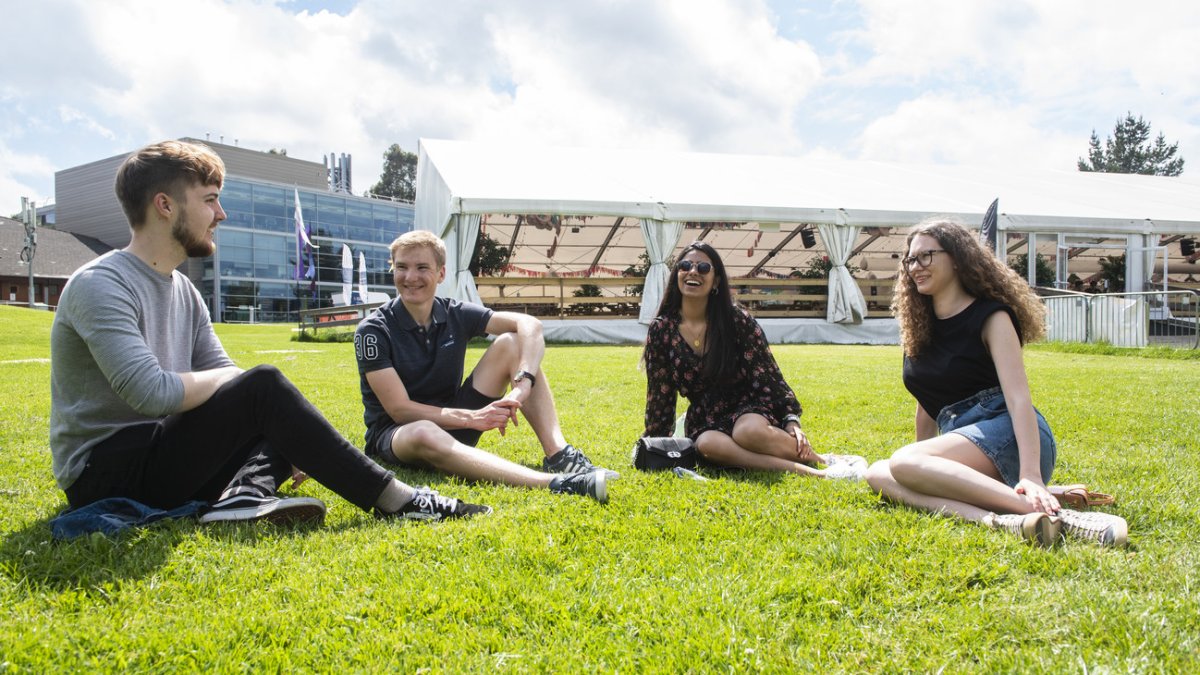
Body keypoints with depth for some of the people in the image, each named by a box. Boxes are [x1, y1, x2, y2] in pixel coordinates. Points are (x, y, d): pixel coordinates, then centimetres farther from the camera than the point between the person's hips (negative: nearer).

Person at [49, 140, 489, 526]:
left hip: (159, 460, 9)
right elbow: (153, 393, -28)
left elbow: (221, 382, 9)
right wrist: (236, 380, -9)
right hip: (101, 476, -9)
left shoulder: (183, 291, 13)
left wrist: (293, 446, -7)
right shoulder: (100, 285, -15)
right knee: (264, 387, -23)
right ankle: (392, 499, -19)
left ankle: (246, 493, -28)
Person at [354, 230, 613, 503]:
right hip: (394, 433, -4)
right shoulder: (374, 330, -13)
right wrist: (471, 418, -27)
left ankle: (558, 455, -26)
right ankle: (554, 483, -58)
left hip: (453, 423, 5)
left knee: (510, 343, -11)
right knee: (424, 434, -44)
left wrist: (522, 385, -28)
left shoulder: (455, 314, -2)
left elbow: (530, 325, -11)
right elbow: (399, 409, -18)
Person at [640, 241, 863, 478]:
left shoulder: (737, 320, -6)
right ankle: (809, 472, -34)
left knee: (750, 432, -39)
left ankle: (822, 460, -19)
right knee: (708, 445, -36)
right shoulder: (661, 330, -2)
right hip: (704, 422, 2)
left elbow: (768, 376, -4)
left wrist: (792, 421, -13)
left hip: (748, 409, -2)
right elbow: (659, 395, 5)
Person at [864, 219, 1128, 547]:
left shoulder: (991, 316, -4)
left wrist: (1031, 475, -28)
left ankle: (1054, 514, -39)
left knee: (903, 462, -32)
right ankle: (1000, 520, -39)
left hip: (1007, 436, -7)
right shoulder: (920, 326, 16)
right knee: (877, 474, -20)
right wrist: (925, 464, 24)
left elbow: (1019, 398, -16)